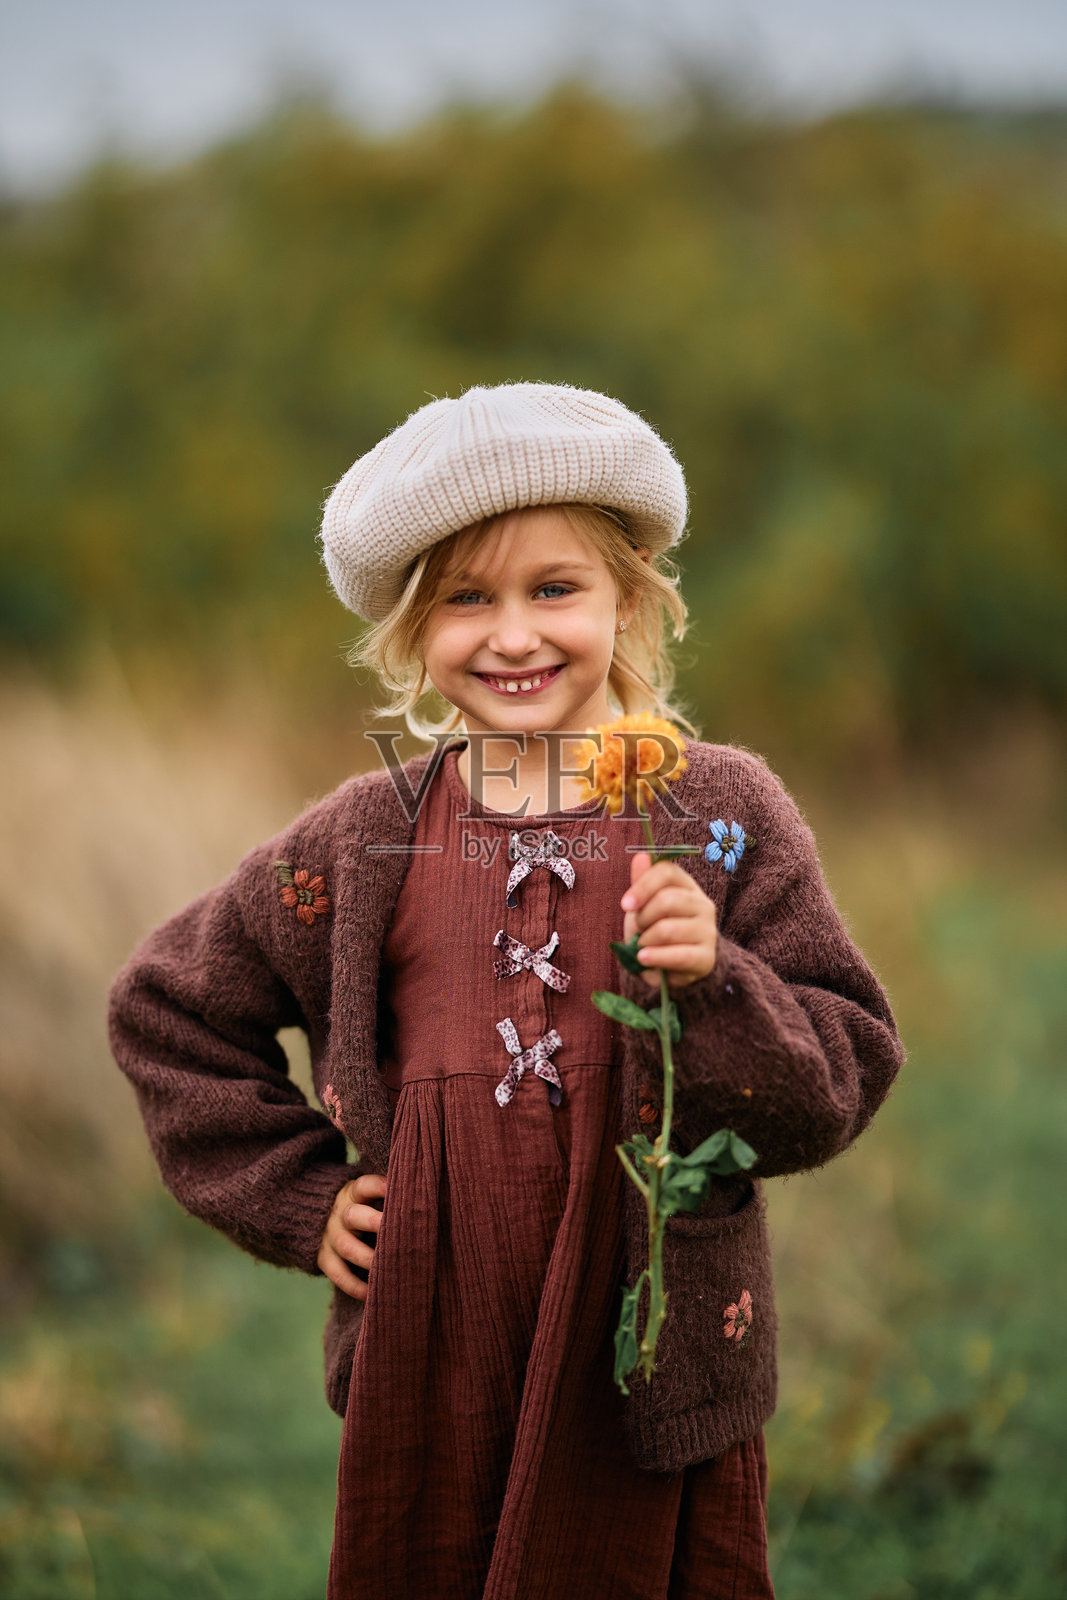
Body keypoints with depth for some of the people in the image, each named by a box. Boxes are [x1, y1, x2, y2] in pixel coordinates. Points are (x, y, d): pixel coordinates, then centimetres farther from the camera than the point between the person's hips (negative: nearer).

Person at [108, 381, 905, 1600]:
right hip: (431, 1374, 1)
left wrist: (712, 985, -20)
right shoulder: (369, 840, 2)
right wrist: (299, 1197, 8)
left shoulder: (720, 815, -1)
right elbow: (166, 1010, 14)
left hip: (658, 1366, -1)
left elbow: (844, 1079, -2)